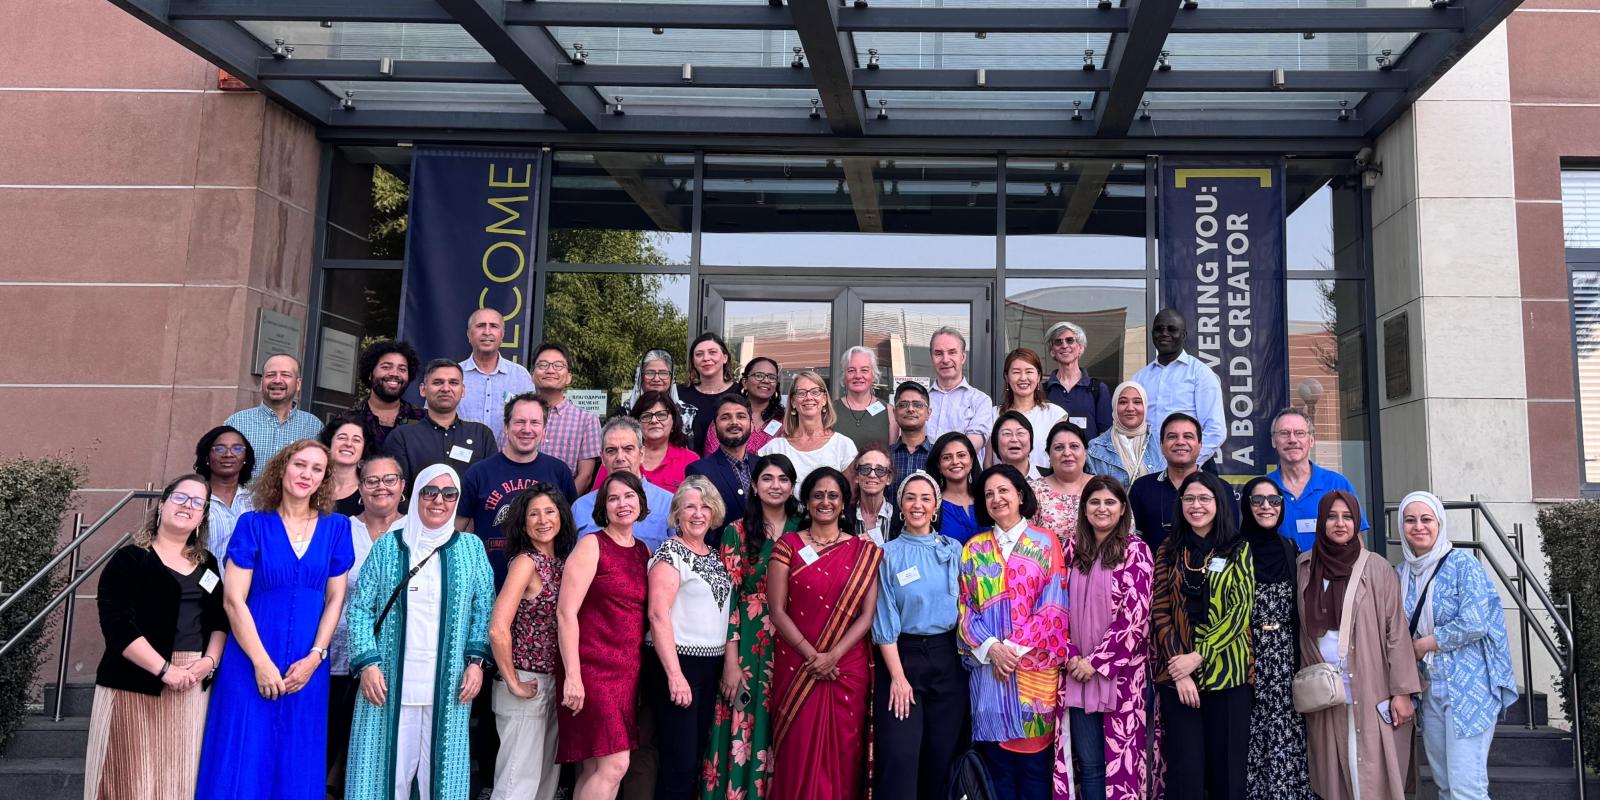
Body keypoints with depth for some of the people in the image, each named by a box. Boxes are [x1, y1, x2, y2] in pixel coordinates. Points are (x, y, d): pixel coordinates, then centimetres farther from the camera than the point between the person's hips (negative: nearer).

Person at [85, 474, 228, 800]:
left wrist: (210, 660, -5)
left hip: (193, 686, 5)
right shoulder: (130, 559, -3)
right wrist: (165, 669, -18)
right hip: (135, 685, -5)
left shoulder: (207, 564, 16)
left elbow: (221, 620, 14)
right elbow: (118, 625, -13)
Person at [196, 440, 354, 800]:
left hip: (307, 666, 2)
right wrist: (261, 662, -12)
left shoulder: (336, 528, 5)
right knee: (243, 761, 1)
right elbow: (233, 599, -6)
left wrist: (314, 657, -6)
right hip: (251, 661, -2)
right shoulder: (253, 524, -2)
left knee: (297, 765, 8)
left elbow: (335, 598, 5)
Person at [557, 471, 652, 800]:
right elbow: (565, 612, -12)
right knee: (614, 765, -12)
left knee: (594, 768, 9)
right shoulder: (591, 545, -6)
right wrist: (572, 675, -17)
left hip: (629, 671, 6)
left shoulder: (644, 551, 13)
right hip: (594, 669, -6)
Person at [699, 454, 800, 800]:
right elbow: (728, 597, -6)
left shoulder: (802, 532, 8)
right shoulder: (737, 532, -1)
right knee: (743, 730, -2)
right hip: (749, 647, -3)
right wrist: (731, 661, -12)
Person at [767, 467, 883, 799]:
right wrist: (812, 655, -11)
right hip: (797, 668, -1)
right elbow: (777, 611, -2)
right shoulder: (788, 545, 3)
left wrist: (833, 655, -13)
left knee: (843, 752, 5)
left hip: (848, 669, 1)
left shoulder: (864, 551, 5)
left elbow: (867, 614, 0)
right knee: (799, 751, 0)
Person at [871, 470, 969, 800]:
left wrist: (967, 659, 1)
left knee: (943, 756, 7)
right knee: (900, 758, -8)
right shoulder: (888, 554, -1)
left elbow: (963, 606, 10)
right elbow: (884, 619, -4)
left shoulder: (953, 551, 7)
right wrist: (897, 676, -11)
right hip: (901, 656, -3)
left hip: (946, 660, 3)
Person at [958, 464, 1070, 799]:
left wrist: (1015, 647, -11)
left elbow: (1054, 605, -4)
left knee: (1033, 757, 1)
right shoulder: (974, 548, 10)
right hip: (988, 664, 2)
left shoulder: (1045, 542, 4)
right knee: (997, 760, 4)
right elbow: (965, 607, 4)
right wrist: (991, 648, -11)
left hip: (1034, 665, -2)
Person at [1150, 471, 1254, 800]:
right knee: (1185, 771, 2)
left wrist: (1198, 656, -13)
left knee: (1227, 770, 4)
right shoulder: (1168, 551, 8)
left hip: (1227, 673, -1)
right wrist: (1178, 667, -10)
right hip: (1176, 673, 1)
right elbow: (1159, 613, 2)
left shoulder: (1239, 550, 5)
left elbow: (1240, 609, -5)